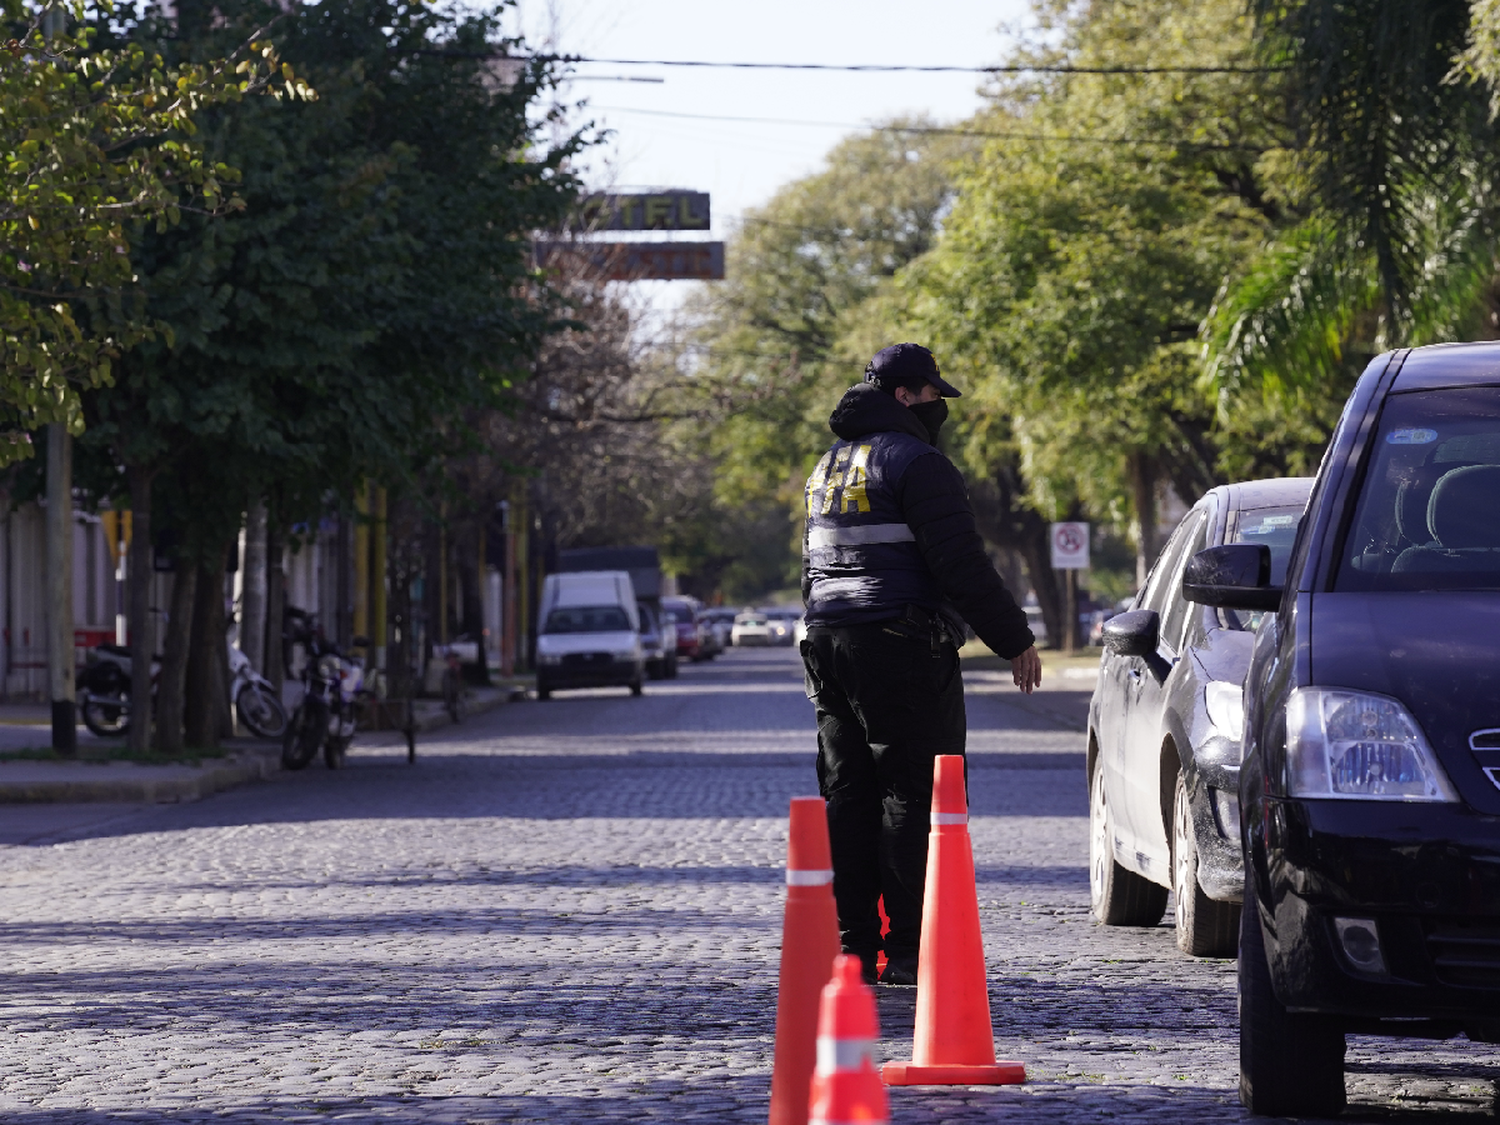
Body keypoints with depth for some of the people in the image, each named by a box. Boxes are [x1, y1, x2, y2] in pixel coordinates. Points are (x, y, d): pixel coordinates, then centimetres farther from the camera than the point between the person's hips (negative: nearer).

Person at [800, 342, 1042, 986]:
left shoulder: (829, 466, 19)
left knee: (848, 795, 9)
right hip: (901, 653, -8)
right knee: (914, 793, -6)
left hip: (829, 643, 8)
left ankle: (854, 947, 8)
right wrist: (1015, 641, -9)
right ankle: (907, 952, -10)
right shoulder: (915, 463, -10)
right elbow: (962, 565, -15)